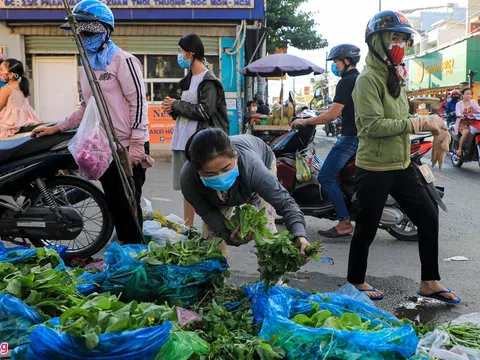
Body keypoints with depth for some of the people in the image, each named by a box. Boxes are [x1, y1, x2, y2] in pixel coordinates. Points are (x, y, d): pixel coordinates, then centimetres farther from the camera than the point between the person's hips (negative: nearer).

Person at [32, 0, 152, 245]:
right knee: (113, 204, 13)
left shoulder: (123, 61, -8)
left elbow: (138, 102, -14)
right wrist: (56, 128, 15)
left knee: (128, 204, -4)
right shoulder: (85, 69, 16)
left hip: (128, 147, -8)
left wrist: (136, 145, -19)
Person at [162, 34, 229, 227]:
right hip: (183, 140, 9)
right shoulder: (188, 79, 17)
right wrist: (173, 108, 2)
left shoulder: (208, 81, -9)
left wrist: (176, 105, -9)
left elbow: (204, 111, -19)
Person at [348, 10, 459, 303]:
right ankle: (356, 282, 26)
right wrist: (420, 123, -22)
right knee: (367, 228, 5)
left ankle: (429, 282, 25)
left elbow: (400, 121, 14)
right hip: (374, 169, -9)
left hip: (402, 166, 9)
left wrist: (432, 125, -3)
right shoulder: (368, 79, -15)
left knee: (429, 217, 12)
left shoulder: (395, 77, 14)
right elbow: (373, 125, -25)